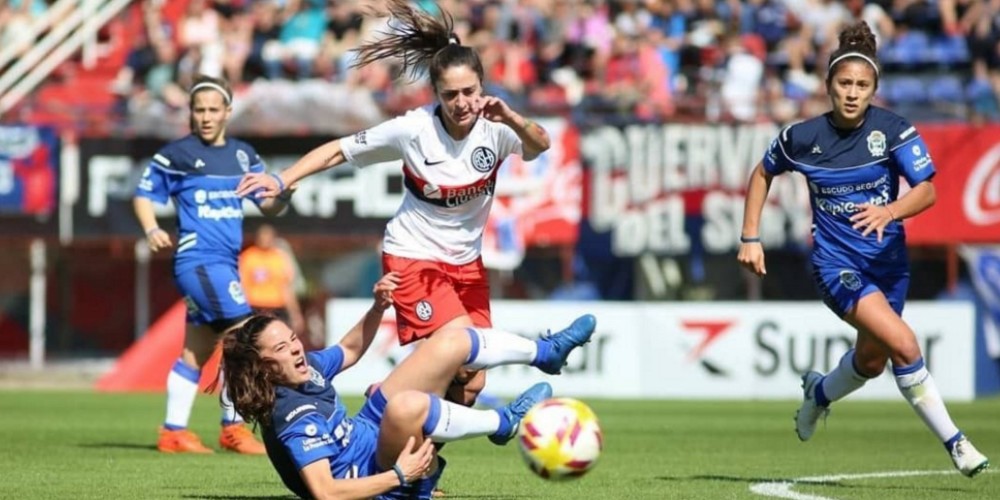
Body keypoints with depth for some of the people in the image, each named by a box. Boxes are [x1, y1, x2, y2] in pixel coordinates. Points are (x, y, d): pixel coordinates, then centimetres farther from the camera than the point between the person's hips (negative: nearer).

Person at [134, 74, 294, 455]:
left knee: (196, 352, 11)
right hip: (199, 260, -7)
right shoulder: (177, 154, -4)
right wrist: (151, 230, -14)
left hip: (225, 263, 7)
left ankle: (173, 432, 17)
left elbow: (268, 206, 12)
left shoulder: (242, 155, 12)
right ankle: (233, 428, -6)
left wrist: (284, 193, -10)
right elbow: (144, 194, 4)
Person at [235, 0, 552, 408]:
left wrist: (512, 119, -52)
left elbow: (539, 146, -33)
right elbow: (338, 151, -11)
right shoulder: (413, 130, -19)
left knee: (471, 384, 0)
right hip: (413, 258, -4)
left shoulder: (494, 126, -14)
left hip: (466, 263, 4)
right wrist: (281, 181, -20)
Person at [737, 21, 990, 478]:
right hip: (836, 263, -3)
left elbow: (927, 191, -19)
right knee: (904, 345, -23)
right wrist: (750, 238, 5)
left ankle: (819, 393, 52)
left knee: (872, 362, 18)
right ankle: (954, 443, -13)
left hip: (887, 260, 3)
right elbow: (763, 174, 10)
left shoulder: (894, 130, -10)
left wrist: (889, 210, -38)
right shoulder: (802, 137, -9)